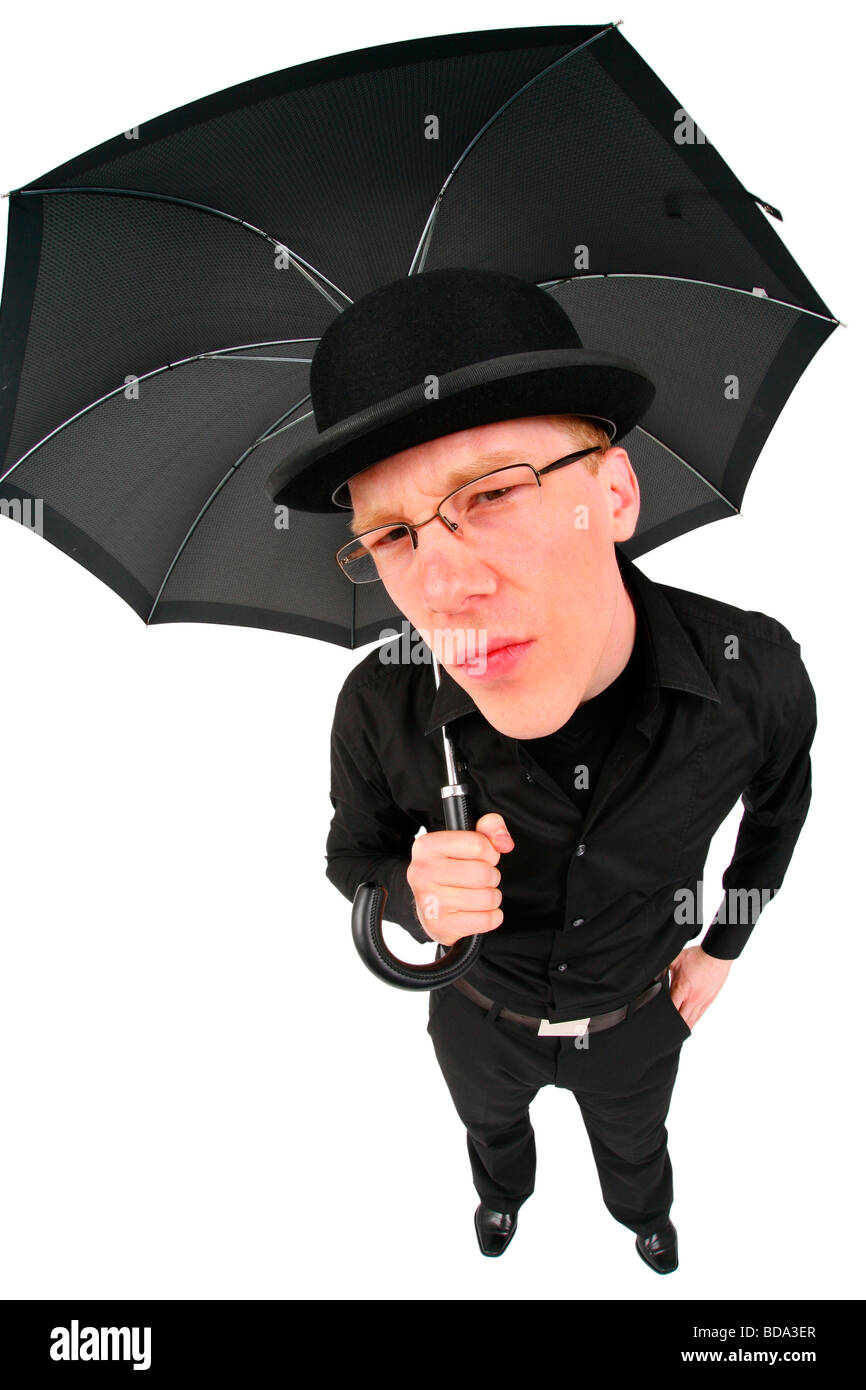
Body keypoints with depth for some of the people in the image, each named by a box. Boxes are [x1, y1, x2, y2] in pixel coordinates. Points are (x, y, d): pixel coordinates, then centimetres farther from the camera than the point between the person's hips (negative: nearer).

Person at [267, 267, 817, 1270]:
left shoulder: (754, 672, -33)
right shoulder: (380, 710, -34)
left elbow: (780, 799, -8)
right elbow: (353, 857, -12)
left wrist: (724, 946, 0)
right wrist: (413, 896, -35)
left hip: (637, 1016, 1)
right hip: (480, 1017, 0)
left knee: (633, 1141, 34)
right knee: (491, 1126, 35)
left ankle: (641, 1211, 72)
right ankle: (503, 1194, 72)